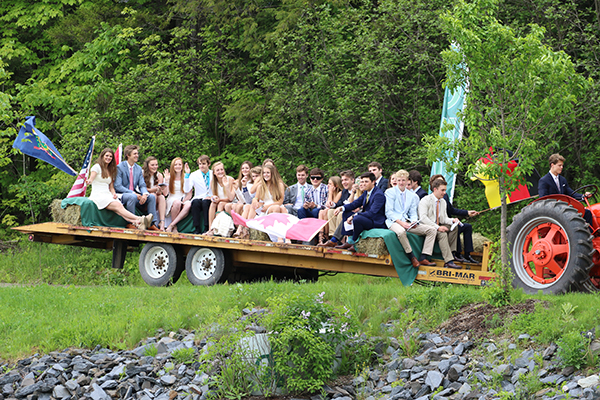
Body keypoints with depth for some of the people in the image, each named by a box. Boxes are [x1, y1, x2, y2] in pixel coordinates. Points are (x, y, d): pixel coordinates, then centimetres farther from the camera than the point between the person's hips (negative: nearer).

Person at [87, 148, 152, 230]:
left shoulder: (110, 170, 25)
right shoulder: (97, 167, 6)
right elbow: (91, 179, -10)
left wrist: (114, 193, 0)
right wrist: (89, 181, -34)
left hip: (108, 195, 6)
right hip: (98, 195, -6)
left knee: (120, 206, -28)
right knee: (118, 206, -31)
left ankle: (136, 223, -55)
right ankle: (140, 219, -54)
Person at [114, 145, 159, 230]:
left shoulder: (139, 168, 14)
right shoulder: (120, 167, -6)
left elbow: (142, 185, 8)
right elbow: (117, 186, -14)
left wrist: (145, 194, -18)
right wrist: (133, 193, -24)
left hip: (135, 194, 6)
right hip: (122, 194, -6)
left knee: (152, 197, -16)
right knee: (133, 197, -38)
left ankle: (153, 224, -18)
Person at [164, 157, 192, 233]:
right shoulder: (169, 178, 9)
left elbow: (189, 195, 5)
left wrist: (183, 201, -13)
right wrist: (166, 180, -8)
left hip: (184, 200, 1)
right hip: (172, 200, -1)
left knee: (188, 205, -37)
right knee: (177, 202, -38)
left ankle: (171, 225, -36)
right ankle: (174, 227, -24)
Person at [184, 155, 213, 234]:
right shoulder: (194, 175, 5)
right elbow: (186, 190, -9)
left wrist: (213, 196, -14)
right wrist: (187, 175, -14)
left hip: (209, 200, -1)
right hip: (198, 198, 1)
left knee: (205, 202, -35)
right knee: (196, 202, -34)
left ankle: (206, 228, -31)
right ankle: (197, 229, -30)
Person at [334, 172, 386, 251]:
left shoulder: (379, 194, -19)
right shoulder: (366, 192, 11)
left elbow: (372, 213, -27)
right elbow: (355, 203, 14)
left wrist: (354, 216, -27)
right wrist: (342, 208, -5)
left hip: (377, 222, -10)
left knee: (357, 219, -34)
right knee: (346, 213, 6)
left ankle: (352, 243, -15)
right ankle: (349, 238, -2)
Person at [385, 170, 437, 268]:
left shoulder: (413, 196, 17)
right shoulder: (390, 192, 3)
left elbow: (413, 213, 15)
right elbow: (388, 212, -5)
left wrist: (413, 221, -10)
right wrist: (401, 222, -19)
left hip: (407, 222, 6)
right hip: (393, 221, -5)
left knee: (432, 230, -10)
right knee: (401, 231, -42)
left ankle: (423, 258, -19)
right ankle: (412, 257, -25)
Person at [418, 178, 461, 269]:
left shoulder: (443, 202, 14)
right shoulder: (425, 200, -11)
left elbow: (444, 218, 14)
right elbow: (423, 218, -21)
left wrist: (452, 220, -10)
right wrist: (437, 227, -29)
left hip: (438, 226, 8)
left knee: (454, 228, -16)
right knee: (442, 234, -33)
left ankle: (451, 253, -14)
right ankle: (449, 261, -37)